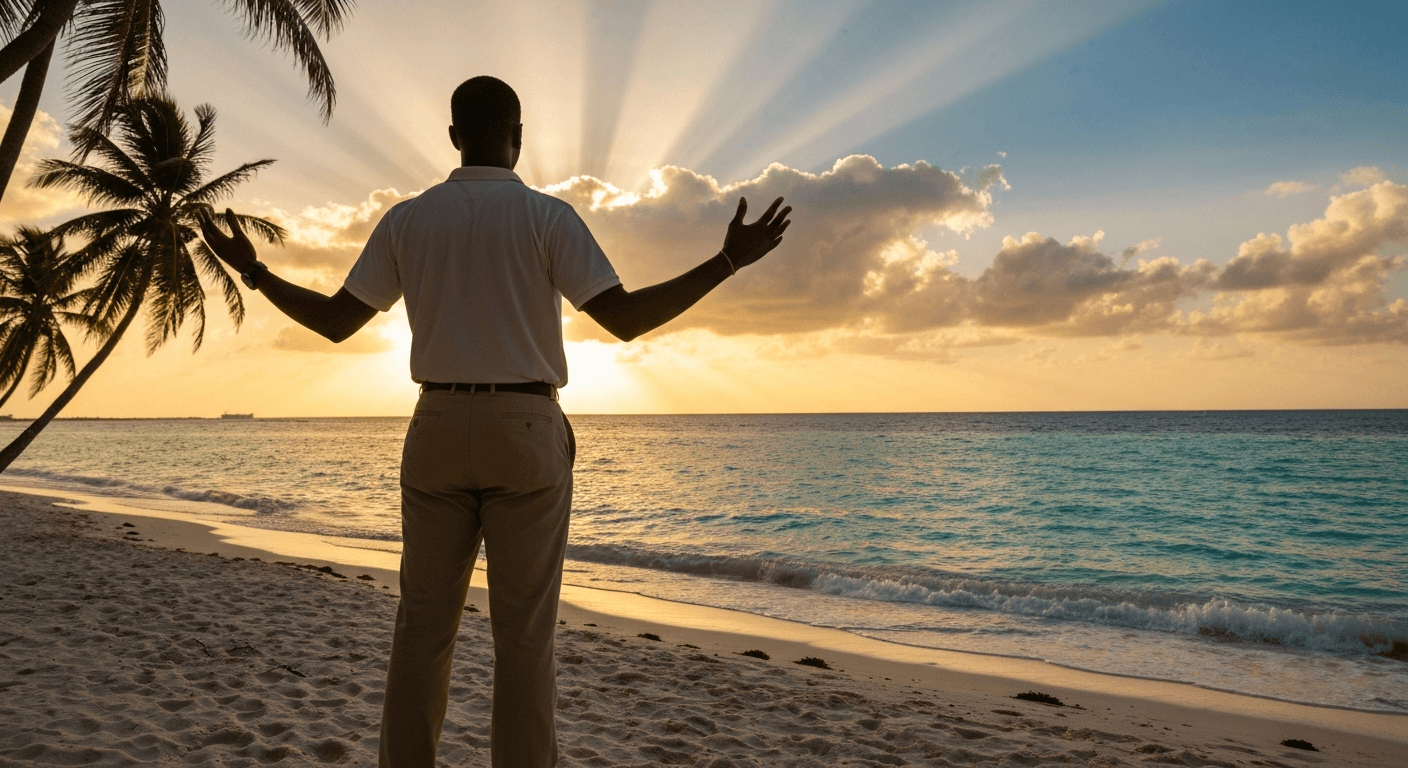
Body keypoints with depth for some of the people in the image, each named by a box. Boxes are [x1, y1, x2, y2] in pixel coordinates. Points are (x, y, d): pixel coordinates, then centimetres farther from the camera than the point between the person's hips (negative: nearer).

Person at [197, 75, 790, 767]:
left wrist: (251, 271, 21)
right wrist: (729, 261, -7)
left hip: (439, 434, 3)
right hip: (526, 438, -3)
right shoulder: (548, 216, -3)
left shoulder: (406, 219, 6)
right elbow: (625, 319, -13)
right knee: (524, 635, 1)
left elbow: (335, 322, 5)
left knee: (423, 626, 9)